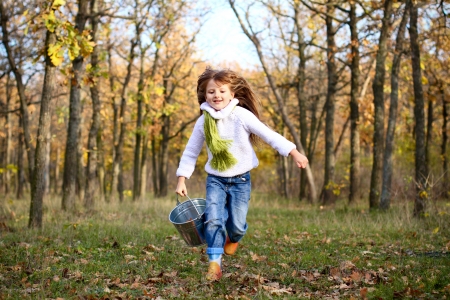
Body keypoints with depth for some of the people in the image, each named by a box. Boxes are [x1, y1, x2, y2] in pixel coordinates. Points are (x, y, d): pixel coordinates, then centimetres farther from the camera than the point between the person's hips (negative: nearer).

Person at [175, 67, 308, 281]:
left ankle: (232, 239, 39)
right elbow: (190, 153, 7)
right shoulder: (203, 122, -4)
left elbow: (269, 135, -13)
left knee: (237, 225, 1)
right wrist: (182, 180, 3)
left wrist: (294, 153, -20)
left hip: (240, 180, -1)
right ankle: (215, 264, -8)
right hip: (215, 180, 1)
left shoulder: (242, 115, -13)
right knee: (213, 219, -18)